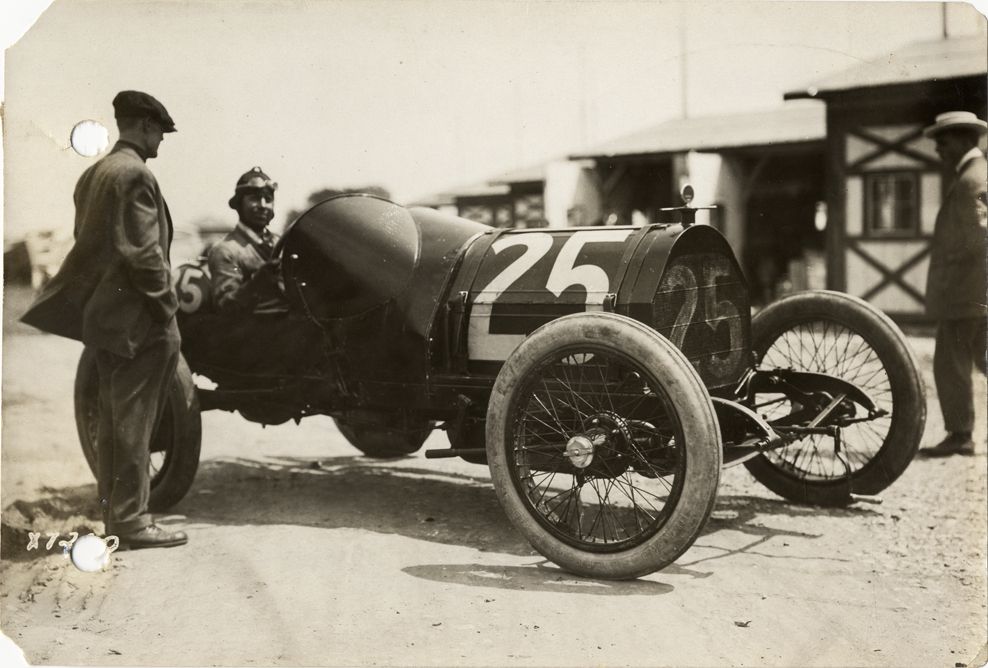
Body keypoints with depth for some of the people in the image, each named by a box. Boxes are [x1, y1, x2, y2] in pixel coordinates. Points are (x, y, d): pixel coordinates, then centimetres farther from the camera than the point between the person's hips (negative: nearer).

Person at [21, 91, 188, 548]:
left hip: (104, 313, 10)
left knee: (112, 419, 14)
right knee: (133, 421, -4)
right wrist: (167, 306, -13)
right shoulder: (135, 174, -15)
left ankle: (114, 514, 23)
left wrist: (99, 300, 19)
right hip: (138, 319, -9)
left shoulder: (94, 174, 15)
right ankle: (132, 521, 2)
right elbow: (144, 253, -20)